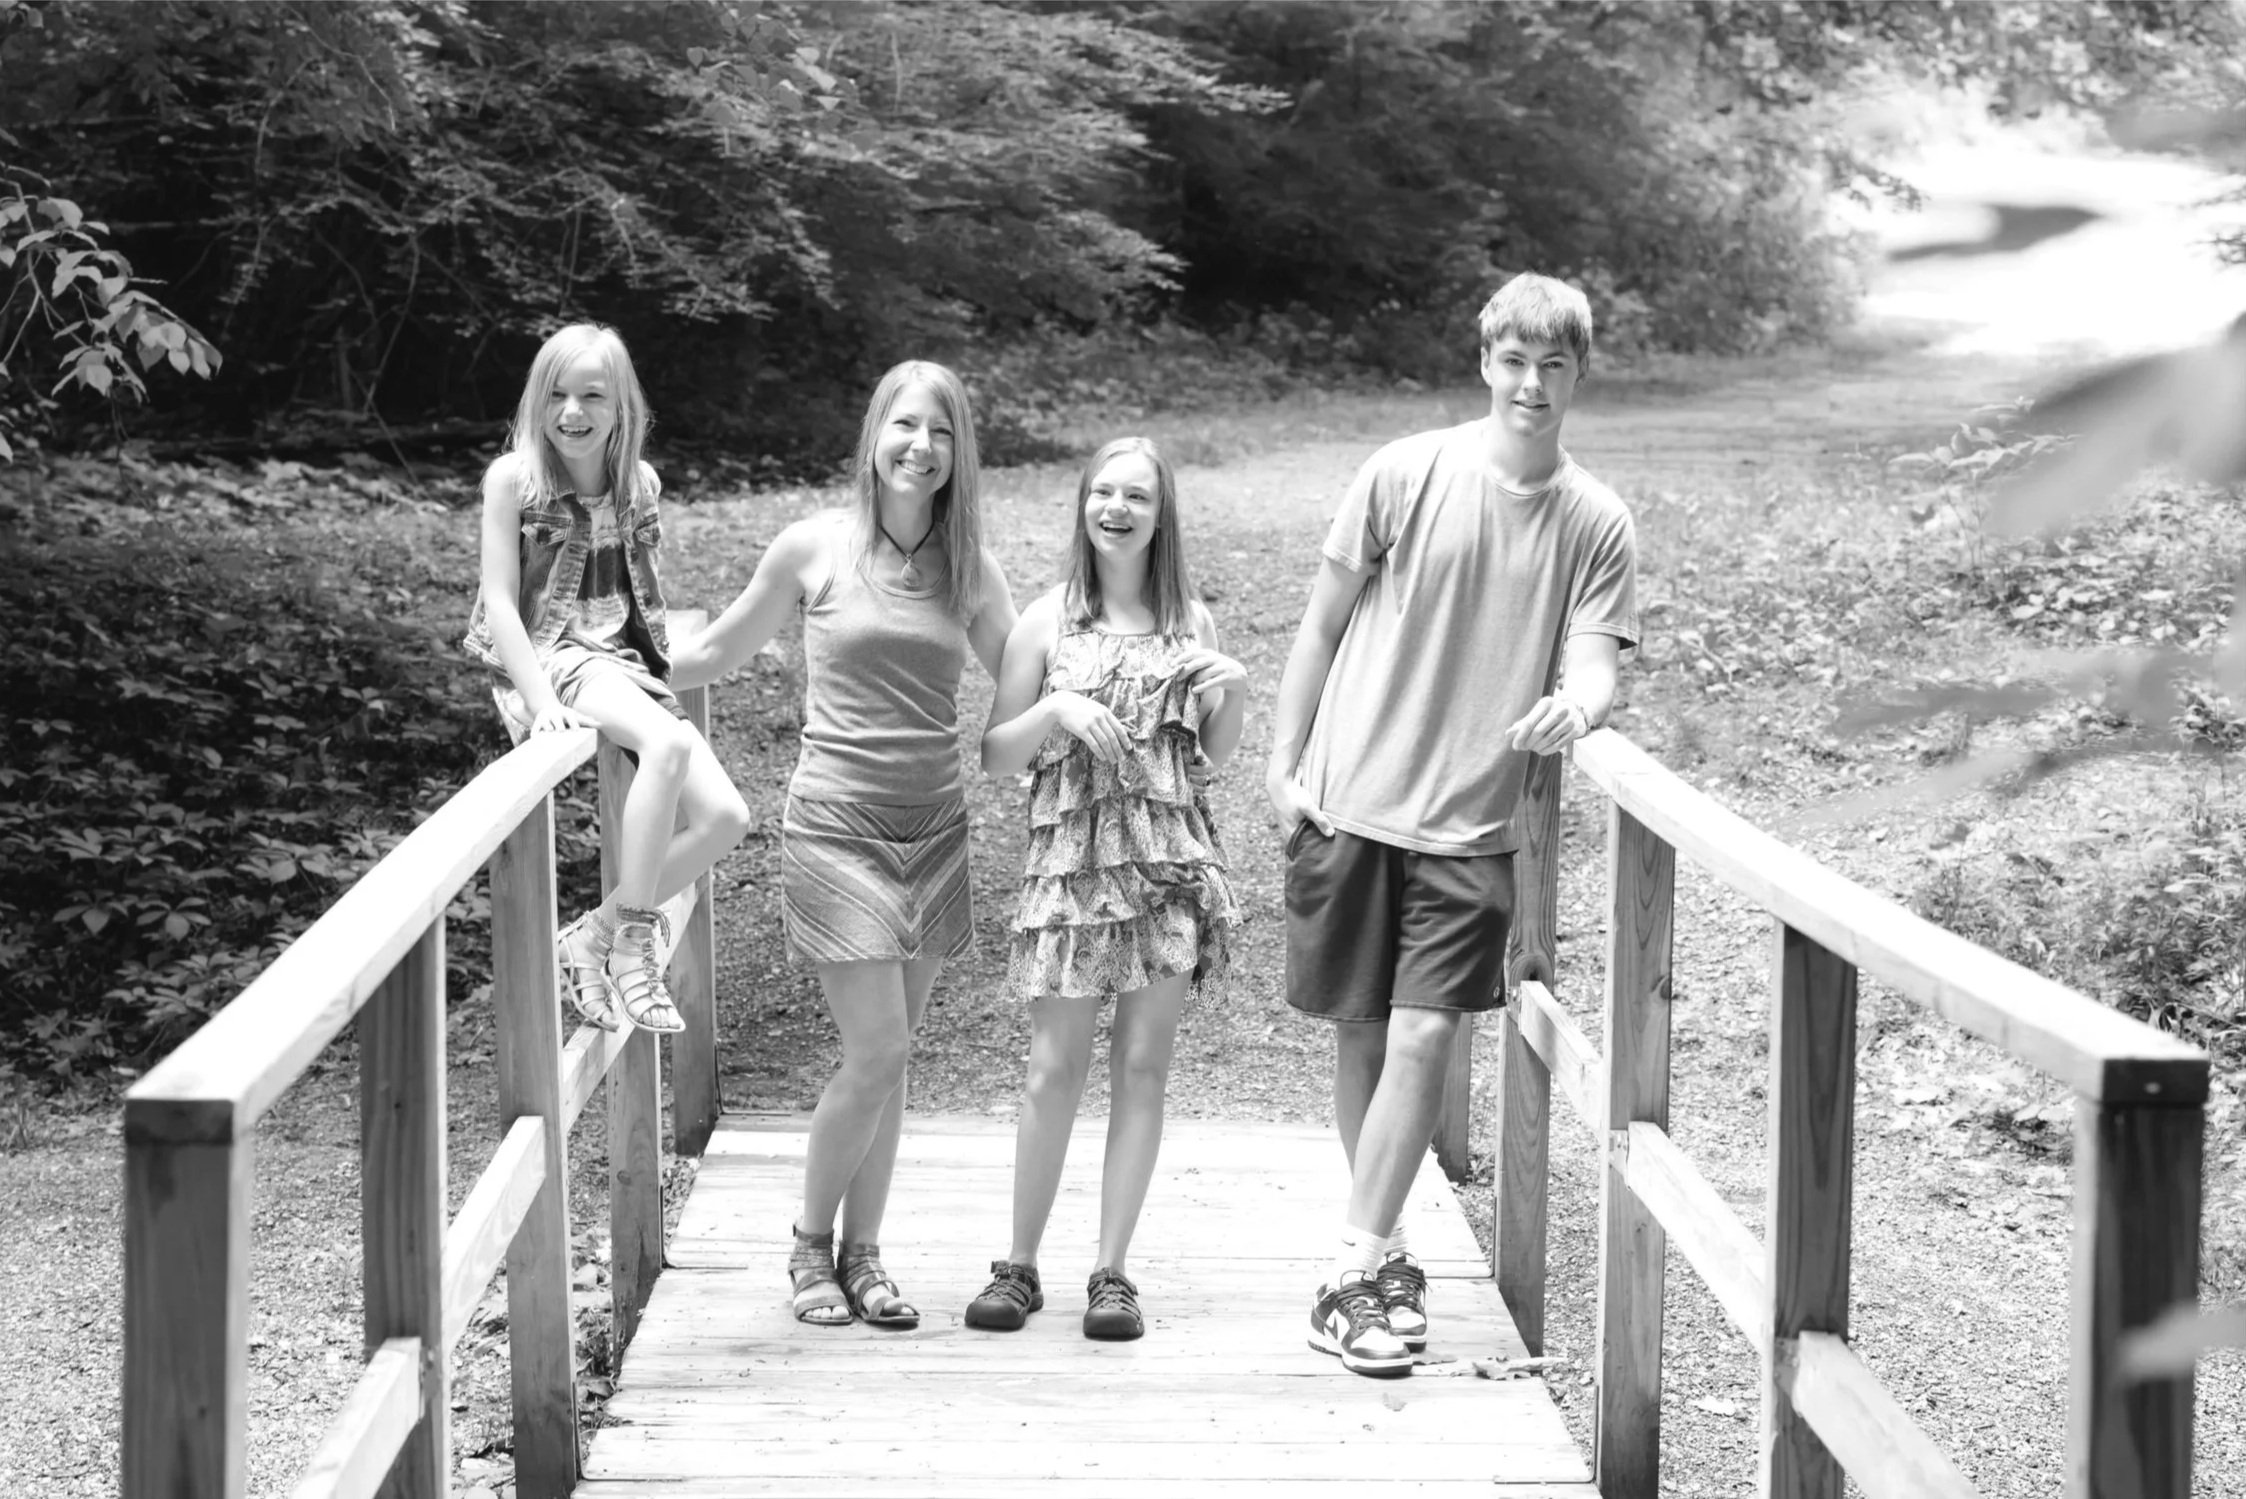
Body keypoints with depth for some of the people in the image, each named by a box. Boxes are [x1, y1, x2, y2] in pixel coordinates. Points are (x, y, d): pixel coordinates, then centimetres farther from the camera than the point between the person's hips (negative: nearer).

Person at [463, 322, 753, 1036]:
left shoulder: (640, 483, 9)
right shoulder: (514, 477, -6)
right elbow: (500, 601, -10)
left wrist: (664, 666, 8)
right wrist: (541, 701, -20)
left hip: (625, 664, 6)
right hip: (550, 657, -6)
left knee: (723, 816, -12)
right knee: (667, 742, -35)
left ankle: (592, 936, -2)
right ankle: (632, 937, -28)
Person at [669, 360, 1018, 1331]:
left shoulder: (969, 570, 6)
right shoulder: (813, 548, -2)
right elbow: (717, 653, 11)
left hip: (934, 830, 4)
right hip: (836, 823, -3)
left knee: (889, 1057, 7)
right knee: (876, 1051, -10)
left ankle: (861, 1255, 19)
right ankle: (811, 1244, 11)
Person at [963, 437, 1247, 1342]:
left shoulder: (1190, 621, 8)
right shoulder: (1048, 621, 3)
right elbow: (997, 757, 4)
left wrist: (1235, 695, -2)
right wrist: (1053, 712, -13)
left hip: (1170, 859, 2)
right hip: (1071, 854, -2)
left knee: (1142, 1066, 2)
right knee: (1055, 1067, -2)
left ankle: (1111, 1270, 8)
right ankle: (1019, 1265, 9)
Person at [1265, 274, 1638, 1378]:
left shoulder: (1595, 523, 1)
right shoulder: (1407, 475, -3)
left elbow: (1593, 663, -3)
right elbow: (1323, 624, 4)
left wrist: (1575, 705, -27)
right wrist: (1284, 764, 1)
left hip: (1472, 825, 0)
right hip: (1352, 801, 0)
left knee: (1423, 1039, -9)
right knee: (1361, 1033, 8)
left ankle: (1355, 1274, -1)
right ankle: (1382, 1256, 23)